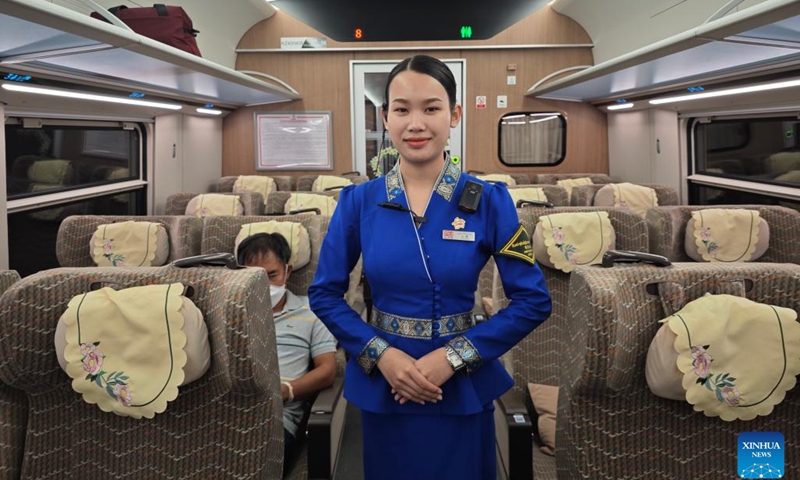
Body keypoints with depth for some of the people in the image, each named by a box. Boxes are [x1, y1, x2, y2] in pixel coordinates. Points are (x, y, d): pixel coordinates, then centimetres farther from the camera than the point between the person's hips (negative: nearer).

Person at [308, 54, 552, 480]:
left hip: (462, 389, -1)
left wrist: (454, 356, -16)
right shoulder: (358, 201, -5)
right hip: (382, 386, 1)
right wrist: (380, 354, -15)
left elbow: (533, 301, -8)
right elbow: (324, 294, -1)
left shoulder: (489, 201, -9)